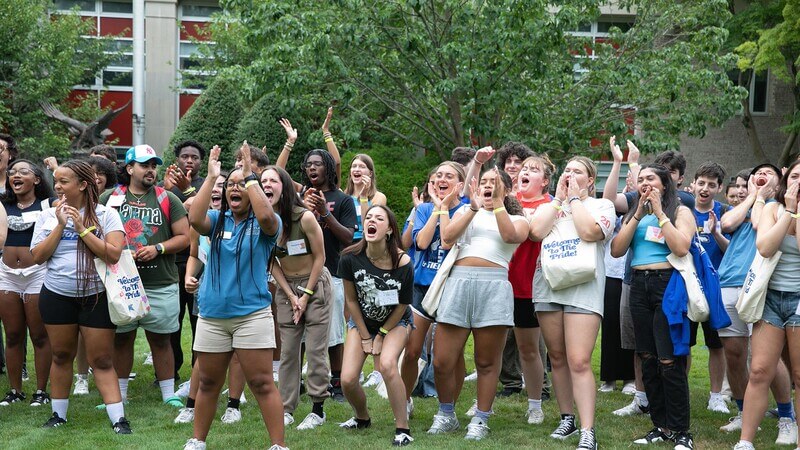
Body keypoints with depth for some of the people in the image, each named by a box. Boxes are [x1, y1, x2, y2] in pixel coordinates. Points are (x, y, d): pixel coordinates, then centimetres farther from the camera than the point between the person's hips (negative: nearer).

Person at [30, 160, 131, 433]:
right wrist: (61, 226, -12)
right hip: (57, 296, 3)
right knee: (61, 355, 12)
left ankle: (118, 419, -3)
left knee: (102, 361, -4)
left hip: (96, 296, -3)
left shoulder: (105, 215, -5)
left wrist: (81, 228, -17)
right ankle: (59, 415, 25)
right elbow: (38, 256, -4)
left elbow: (113, 254, -16)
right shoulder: (48, 216, 4)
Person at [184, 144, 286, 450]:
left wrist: (249, 177, -19)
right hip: (212, 314, 4)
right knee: (208, 384, 14)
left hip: (252, 314, -3)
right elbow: (195, 220, -14)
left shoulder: (264, 225, -1)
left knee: (262, 383, -4)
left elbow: (266, 216, -25)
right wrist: (211, 177, -15)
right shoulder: (217, 220, 7)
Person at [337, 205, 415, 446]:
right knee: (347, 380, -11)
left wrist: (381, 336, -8)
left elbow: (402, 306, -11)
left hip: (395, 322, -2)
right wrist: (365, 336, -5)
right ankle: (362, 418, 24)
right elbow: (351, 300, -8)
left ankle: (403, 429, -17)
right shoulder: (350, 258, -21)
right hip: (362, 321, 2)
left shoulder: (402, 263, -25)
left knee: (387, 364, -30)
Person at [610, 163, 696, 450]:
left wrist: (659, 212, -11)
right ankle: (661, 427, 15)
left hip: (668, 284, -6)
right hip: (639, 286, 6)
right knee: (648, 360, 7)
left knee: (669, 361, -10)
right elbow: (616, 250, 3)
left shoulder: (680, 212, 2)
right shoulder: (634, 214, 16)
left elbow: (681, 248, -15)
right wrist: (638, 215, -3)